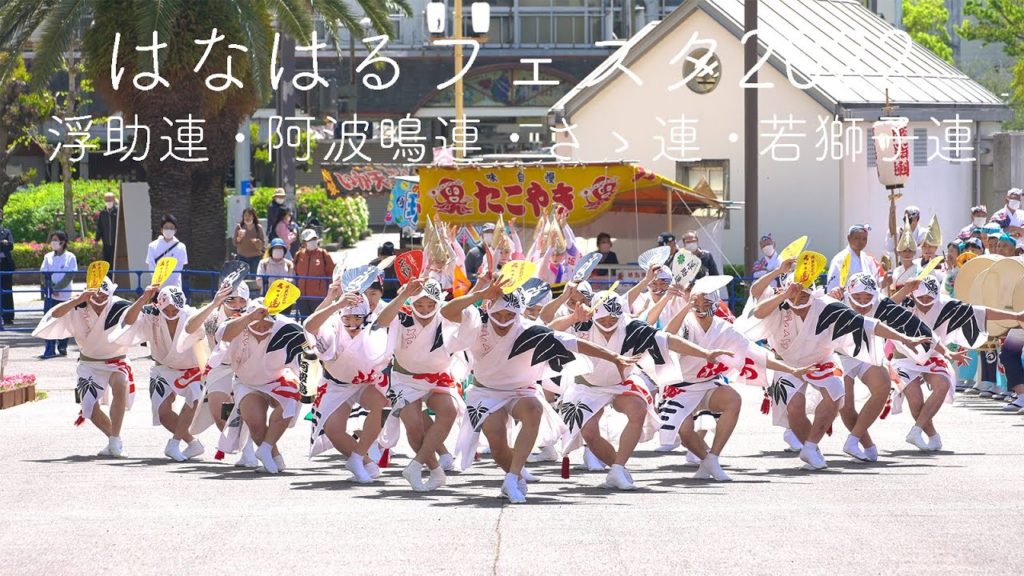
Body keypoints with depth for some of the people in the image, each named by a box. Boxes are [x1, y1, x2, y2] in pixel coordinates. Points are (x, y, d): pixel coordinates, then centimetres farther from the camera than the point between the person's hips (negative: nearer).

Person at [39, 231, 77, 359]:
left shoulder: (70, 257, -1)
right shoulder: (48, 257, 7)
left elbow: (70, 275, -8)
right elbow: (44, 274, 2)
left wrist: (57, 287, -15)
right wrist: (51, 288, -12)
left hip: (64, 294, -2)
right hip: (50, 295, 2)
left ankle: (62, 347, 18)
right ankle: (50, 350, -8)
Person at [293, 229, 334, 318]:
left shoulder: (323, 255, -3)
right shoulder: (299, 255, 6)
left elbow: (332, 273, 2)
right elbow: (295, 274, 17)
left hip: (318, 297, -4)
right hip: (302, 296, 4)